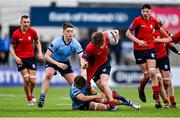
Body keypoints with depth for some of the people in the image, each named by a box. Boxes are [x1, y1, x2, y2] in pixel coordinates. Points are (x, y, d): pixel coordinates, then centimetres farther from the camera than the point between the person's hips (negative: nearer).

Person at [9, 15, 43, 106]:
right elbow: (11, 47, -1)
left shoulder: (32, 32, -3)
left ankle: (31, 94, 28)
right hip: (20, 59, -2)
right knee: (26, 79, -13)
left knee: (33, 80, -5)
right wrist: (15, 57, -16)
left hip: (31, 57, 2)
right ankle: (29, 99, 7)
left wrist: (40, 53, -1)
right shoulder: (16, 34, -8)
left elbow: (37, 42, 13)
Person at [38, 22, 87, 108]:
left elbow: (82, 58, -24)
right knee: (48, 75, -32)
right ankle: (42, 98, -30)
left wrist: (83, 71, -40)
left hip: (65, 62, 4)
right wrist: (58, 64, -33)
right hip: (53, 61, -4)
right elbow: (46, 56, -23)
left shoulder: (75, 43, -20)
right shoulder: (56, 42, -28)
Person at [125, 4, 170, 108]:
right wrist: (138, 41, -18)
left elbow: (160, 29, 24)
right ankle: (141, 89, 30)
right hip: (139, 50, -2)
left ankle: (157, 99, -11)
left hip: (150, 48, 2)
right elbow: (128, 33, -4)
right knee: (146, 74, -3)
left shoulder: (154, 21, 3)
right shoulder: (137, 20, -8)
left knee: (152, 73, -11)